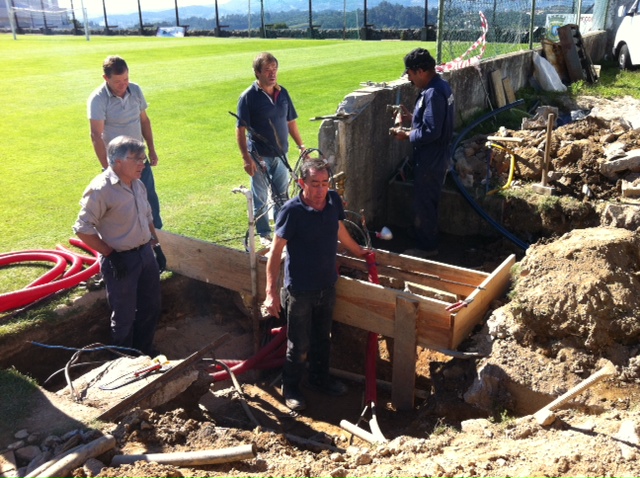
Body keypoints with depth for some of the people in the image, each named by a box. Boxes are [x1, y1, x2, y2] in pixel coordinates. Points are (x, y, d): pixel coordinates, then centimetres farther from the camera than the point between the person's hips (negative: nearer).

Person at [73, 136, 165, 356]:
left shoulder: (137, 184, 3)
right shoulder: (100, 189, -21)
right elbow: (83, 229, -18)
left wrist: (156, 246, 12)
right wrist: (111, 255, -18)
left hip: (145, 253, 8)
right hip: (121, 260, -8)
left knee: (150, 308, 19)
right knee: (124, 317, 6)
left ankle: (145, 354, 39)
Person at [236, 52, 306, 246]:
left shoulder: (282, 93, 4)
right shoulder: (248, 97, -11)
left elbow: (290, 122, 12)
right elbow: (240, 129, -12)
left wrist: (301, 146, 9)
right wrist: (246, 158, -18)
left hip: (280, 154, 5)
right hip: (259, 157, -4)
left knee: (282, 195, 14)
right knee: (260, 198, 7)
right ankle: (264, 234, 22)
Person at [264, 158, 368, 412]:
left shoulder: (333, 200, -6)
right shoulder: (291, 210, -23)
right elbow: (275, 251, -18)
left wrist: (358, 251, 28)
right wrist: (271, 292, -21)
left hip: (327, 285, 5)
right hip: (300, 290, -5)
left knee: (322, 338, 23)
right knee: (299, 345, 9)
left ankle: (320, 378, 45)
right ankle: (290, 388, 33)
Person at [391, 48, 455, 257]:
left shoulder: (433, 93, -24)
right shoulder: (441, 86, 9)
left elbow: (431, 131, -28)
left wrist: (407, 134, -16)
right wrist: (413, 117, 9)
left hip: (430, 160, -10)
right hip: (436, 156, 10)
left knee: (424, 204, 2)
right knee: (428, 202, 19)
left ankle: (427, 248, 15)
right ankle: (427, 242, 32)